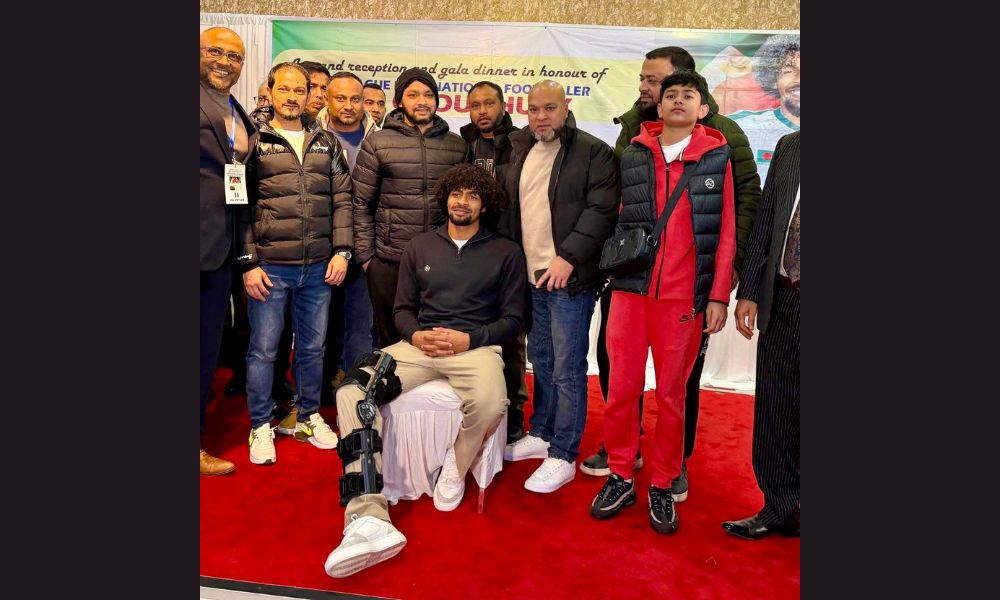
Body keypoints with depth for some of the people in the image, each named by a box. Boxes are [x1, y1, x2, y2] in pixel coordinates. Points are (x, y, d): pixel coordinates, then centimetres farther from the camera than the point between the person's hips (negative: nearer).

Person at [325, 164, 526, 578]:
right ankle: (369, 516, -33)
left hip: (475, 345, -3)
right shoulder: (419, 248, 18)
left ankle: (456, 467, -4)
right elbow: (402, 309, 18)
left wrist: (469, 339, -10)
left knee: (489, 404, -39)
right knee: (352, 391, -25)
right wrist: (416, 335, -5)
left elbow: (513, 318, 6)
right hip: (420, 345, 3)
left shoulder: (505, 252, 9)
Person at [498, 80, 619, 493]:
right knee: (541, 361, 17)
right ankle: (541, 435, 32)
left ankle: (563, 457, 8)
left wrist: (568, 256, -20)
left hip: (569, 278, -7)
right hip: (530, 276, 7)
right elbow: (508, 207, 20)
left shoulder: (592, 152, -6)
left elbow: (602, 209, -14)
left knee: (567, 369, -2)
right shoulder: (520, 151, 14)